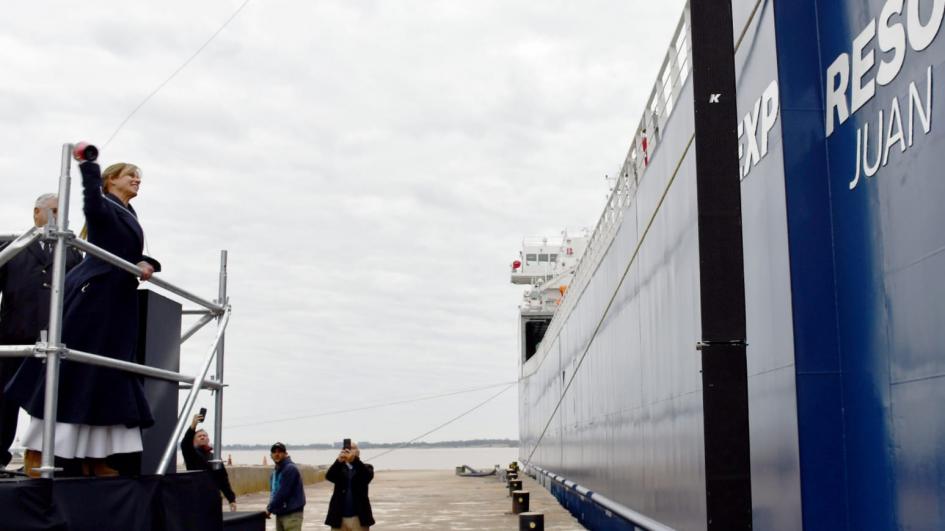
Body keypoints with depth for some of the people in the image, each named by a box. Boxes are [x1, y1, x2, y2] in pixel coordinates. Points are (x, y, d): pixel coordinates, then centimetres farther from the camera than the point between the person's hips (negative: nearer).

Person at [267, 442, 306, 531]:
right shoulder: (275, 471, 14)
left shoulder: (290, 468, -15)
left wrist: (269, 509, -13)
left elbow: (283, 492, -19)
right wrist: (270, 507, 2)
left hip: (292, 513, -9)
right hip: (280, 513, 9)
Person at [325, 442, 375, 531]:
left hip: (359, 518, -1)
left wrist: (355, 460, -35)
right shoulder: (338, 468, 9)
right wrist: (339, 461, -32)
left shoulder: (365, 468, 5)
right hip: (339, 518, 1)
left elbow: (368, 476, -18)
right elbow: (329, 476, -12)